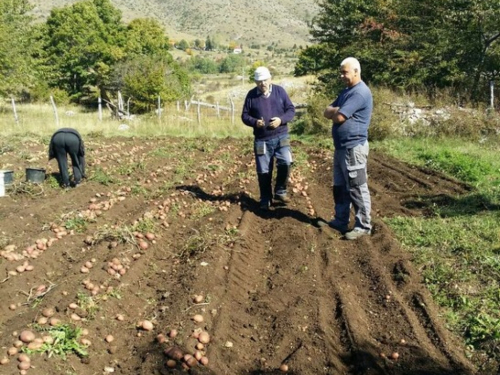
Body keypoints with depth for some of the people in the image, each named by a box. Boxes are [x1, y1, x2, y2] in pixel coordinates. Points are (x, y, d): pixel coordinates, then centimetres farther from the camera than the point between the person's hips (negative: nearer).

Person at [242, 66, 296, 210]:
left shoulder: (280, 91, 1)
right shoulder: (251, 95, 0)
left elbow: (291, 110, 3)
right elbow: (245, 115, 5)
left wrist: (281, 120, -17)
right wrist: (255, 122, -16)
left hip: (281, 136, 0)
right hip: (262, 140, 0)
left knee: (285, 163, -17)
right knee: (263, 171, 5)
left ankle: (280, 192, 5)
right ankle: (265, 199, 20)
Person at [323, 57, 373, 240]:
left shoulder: (360, 92, -16)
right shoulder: (346, 91, 17)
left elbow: (338, 117, -21)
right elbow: (327, 112, 13)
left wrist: (334, 111, 2)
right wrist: (337, 110, -8)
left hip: (354, 148, -10)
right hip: (341, 147, 10)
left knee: (357, 189, -4)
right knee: (339, 187, 16)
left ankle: (363, 226, 5)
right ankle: (340, 221, 27)